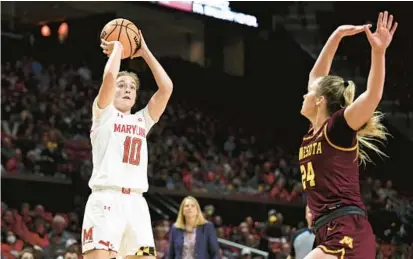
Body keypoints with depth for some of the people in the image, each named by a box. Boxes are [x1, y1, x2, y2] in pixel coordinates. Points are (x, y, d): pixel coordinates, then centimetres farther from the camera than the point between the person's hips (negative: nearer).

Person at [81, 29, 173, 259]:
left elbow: (166, 87, 12)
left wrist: (145, 52, 17)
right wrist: (117, 48, 9)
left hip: (136, 202, 5)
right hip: (106, 199, -5)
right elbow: (109, 76, -8)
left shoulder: (142, 120, 22)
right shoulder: (104, 113, 9)